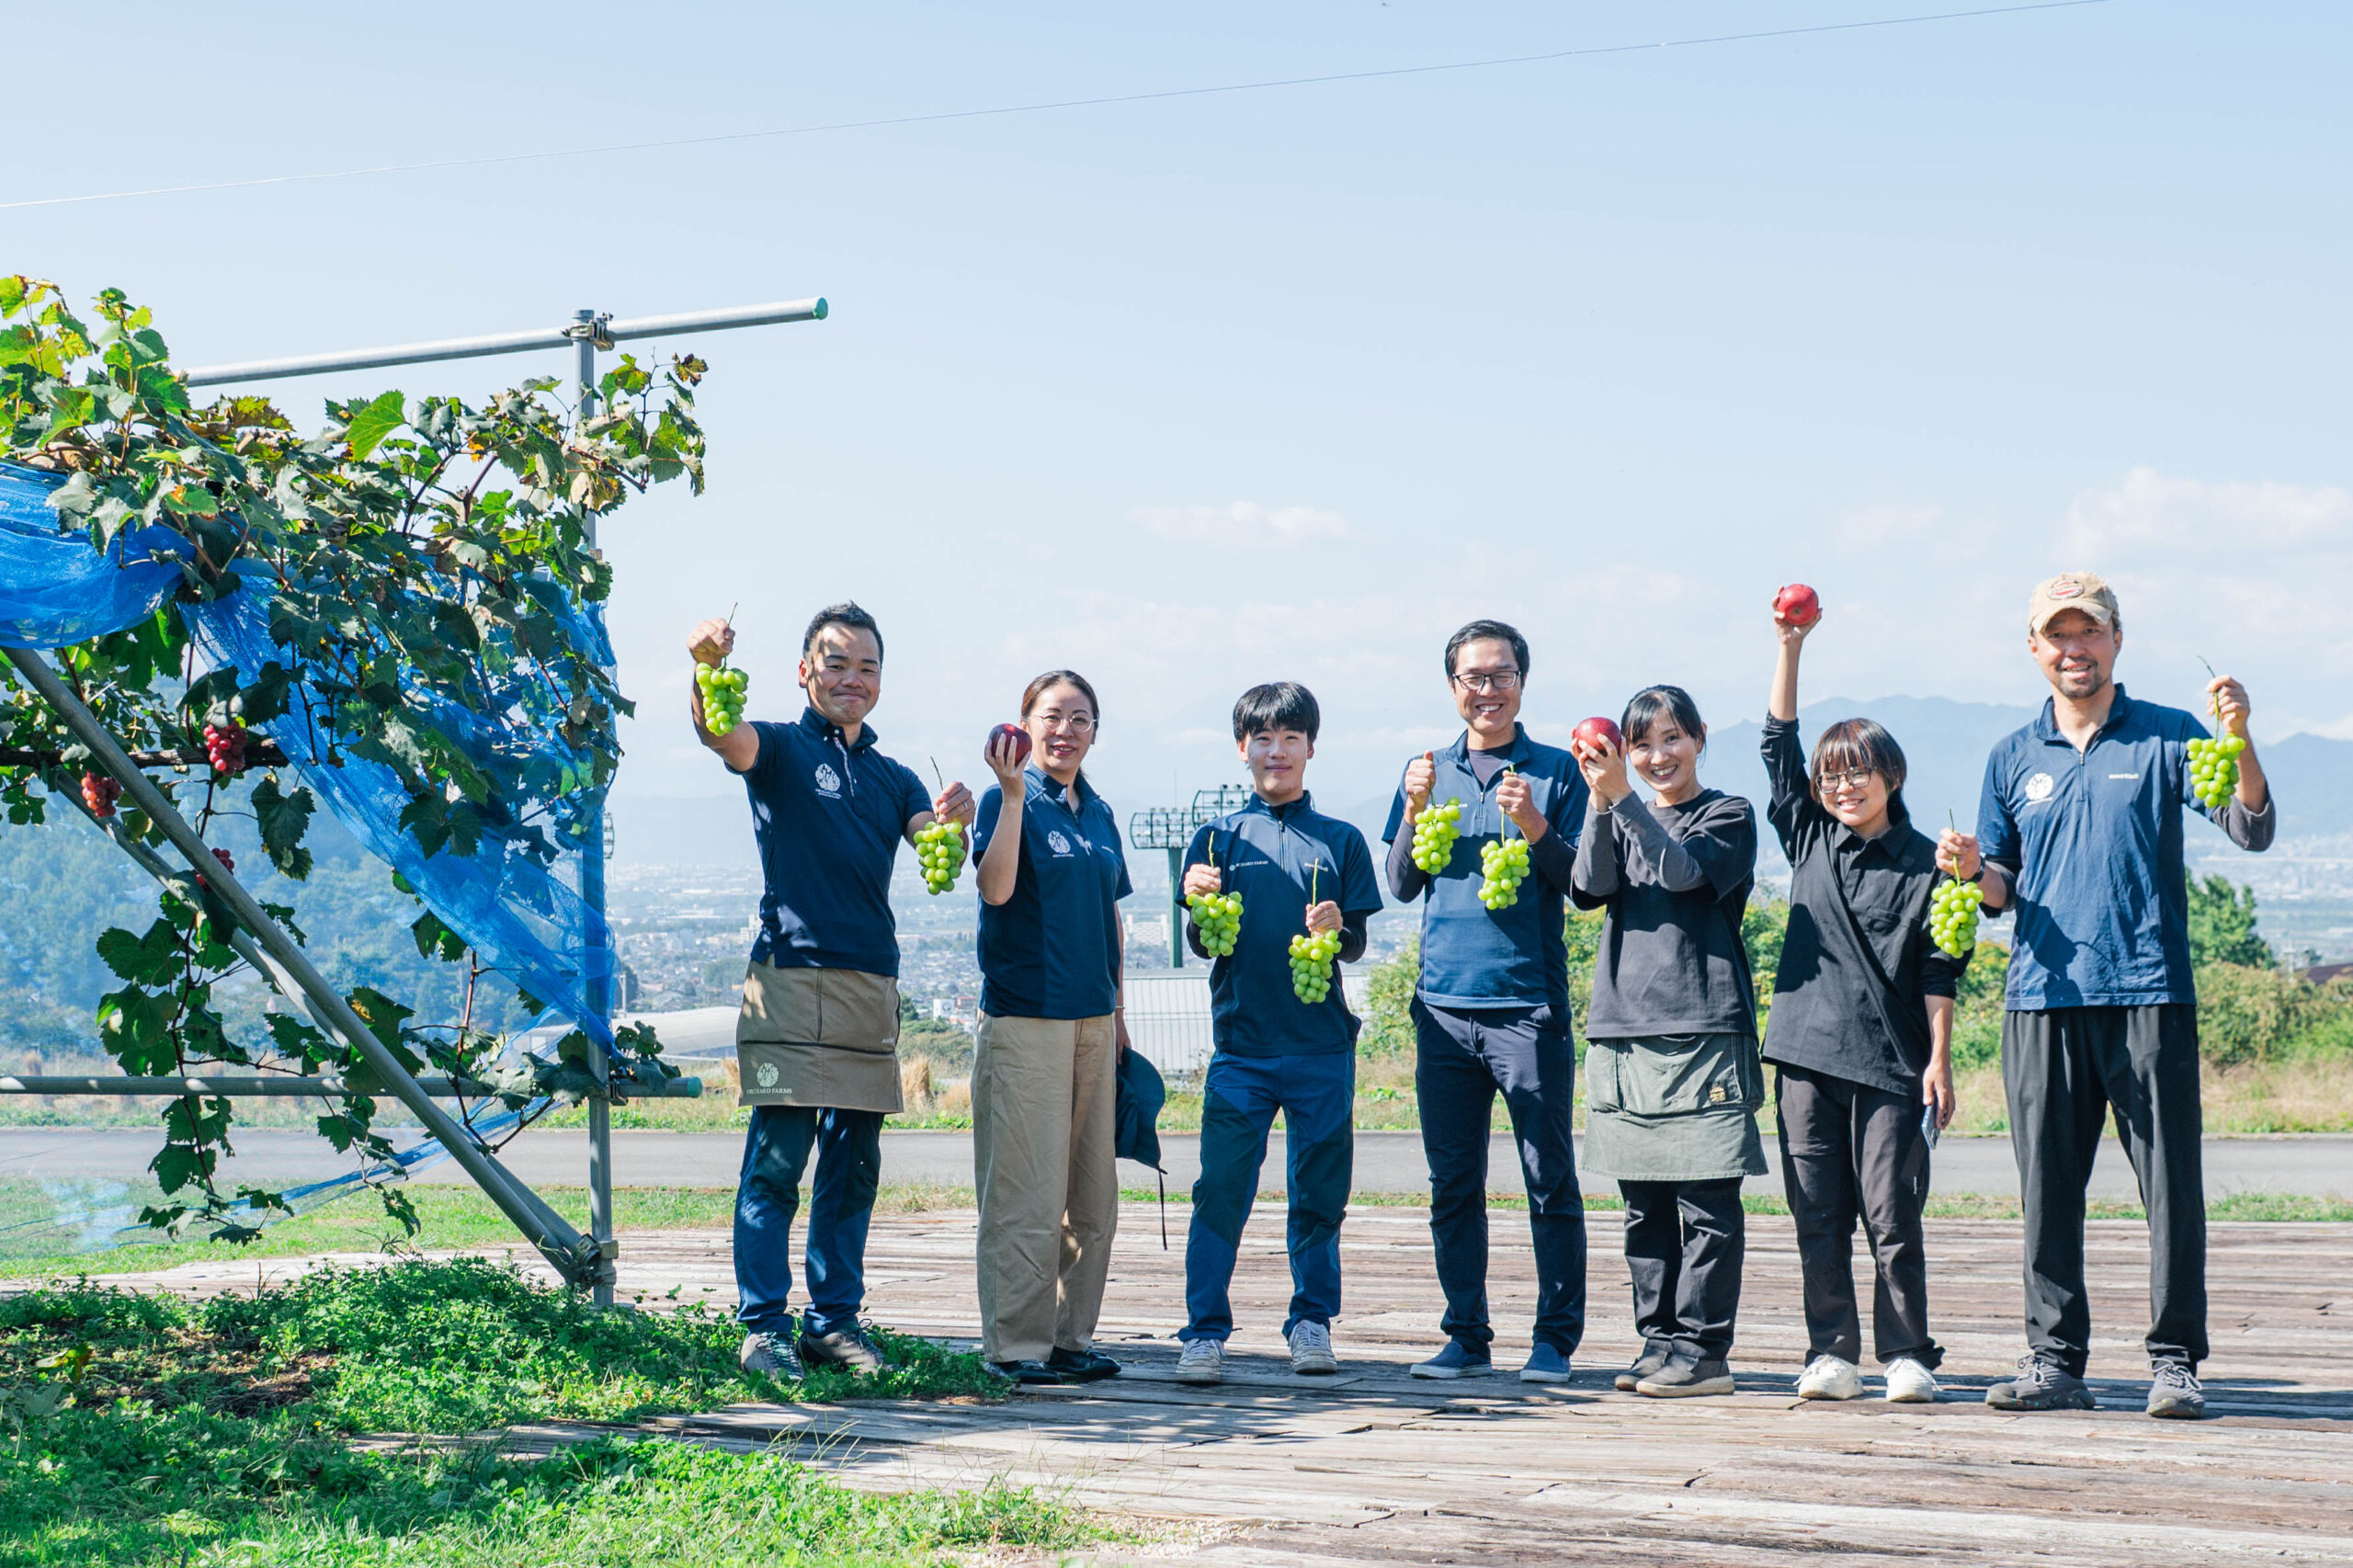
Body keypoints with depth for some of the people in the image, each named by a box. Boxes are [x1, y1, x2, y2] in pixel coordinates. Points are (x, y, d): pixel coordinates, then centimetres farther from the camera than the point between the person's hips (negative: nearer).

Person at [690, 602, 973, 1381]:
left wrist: (952, 819, -20)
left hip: (873, 988, 6)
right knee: (776, 1162, -7)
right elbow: (720, 734, -18)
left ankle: (836, 1318, 15)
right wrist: (707, 668, -39)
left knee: (853, 1167, 8)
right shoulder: (781, 749, 5)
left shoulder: (892, 777, 20)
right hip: (792, 977, -5)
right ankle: (763, 1327, -4)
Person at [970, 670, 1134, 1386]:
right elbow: (995, 888, -21)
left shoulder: (1098, 813, 15)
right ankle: (1017, 1346, 1)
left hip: (1092, 1020, 7)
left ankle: (1071, 1336, 17)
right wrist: (1013, 793, -25)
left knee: (1091, 1195, 9)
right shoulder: (1010, 800, -4)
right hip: (1025, 1017, -7)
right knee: (1028, 1193, -6)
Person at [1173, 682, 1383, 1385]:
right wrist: (1201, 908, -19)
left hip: (1322, 1046, 1)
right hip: (1241, 1046, -1)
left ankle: (1312, 1324, 18)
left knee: (1319, 1193, 6)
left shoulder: (1339, 840, 7)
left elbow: (1357, 945, 5)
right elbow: (1203, 945, 2)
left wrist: (1336, 930, -17)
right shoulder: (1219, 837, 6)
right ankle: (1205, 1333, 0)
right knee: (1221, 1190, -5)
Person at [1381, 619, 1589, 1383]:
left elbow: (1585, 885, 0)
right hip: (1444, 1002, 3)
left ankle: (1555, 1340, 5)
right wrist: (1415, 811, -4)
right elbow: (1403, 885, 12)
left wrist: (1534, 826, -16)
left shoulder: (1557, 771, 5)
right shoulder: (1430, 772, 14)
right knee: (1453, 1182, 6)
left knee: (1549, 1180, -2)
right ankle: (1466, 1336, 15)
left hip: (1530, 1003, -3)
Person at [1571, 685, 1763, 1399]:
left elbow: (1682, 870, -14)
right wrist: (1601, 802, -14)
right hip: (1623, 1028, 5)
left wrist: (1623, 797, -21)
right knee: (1644, 1204, 7)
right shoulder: (1620, 817, 17)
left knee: (1704, 1197, -6)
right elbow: (1590, 888, -1)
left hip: (1703, 1026, -5)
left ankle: (1702, 1348, -2)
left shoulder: (1728, 816, 5)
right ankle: (1659, 1341, 14)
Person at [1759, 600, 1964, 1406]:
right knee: (1818, 1217, 5)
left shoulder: (1922, 862, 1)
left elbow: (1938, 969, 2)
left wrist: (1940, 1058, -3)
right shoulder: (1809, 838, 9)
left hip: (1891, 1061, -3)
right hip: (1807, 1053, 3)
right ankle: (1831, 1354, 11)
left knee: (1893, 1217, -1)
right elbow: (1778, 744, 6)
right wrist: (1790, 647, 0)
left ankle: (1906, 1355, 8)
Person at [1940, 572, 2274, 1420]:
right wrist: (1974, 869, -5)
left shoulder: (2167, 737, 5)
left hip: (2149, 994, -3)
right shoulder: (2013, 759, 14)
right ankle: (2054, 1358, 11)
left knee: (2172, 1184, -3)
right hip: (2042, 999, 3)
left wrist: (2238, 739, -19)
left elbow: (2252, 830, -4)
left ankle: (2175, 1361, 4)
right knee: (2047, 1189, 4)